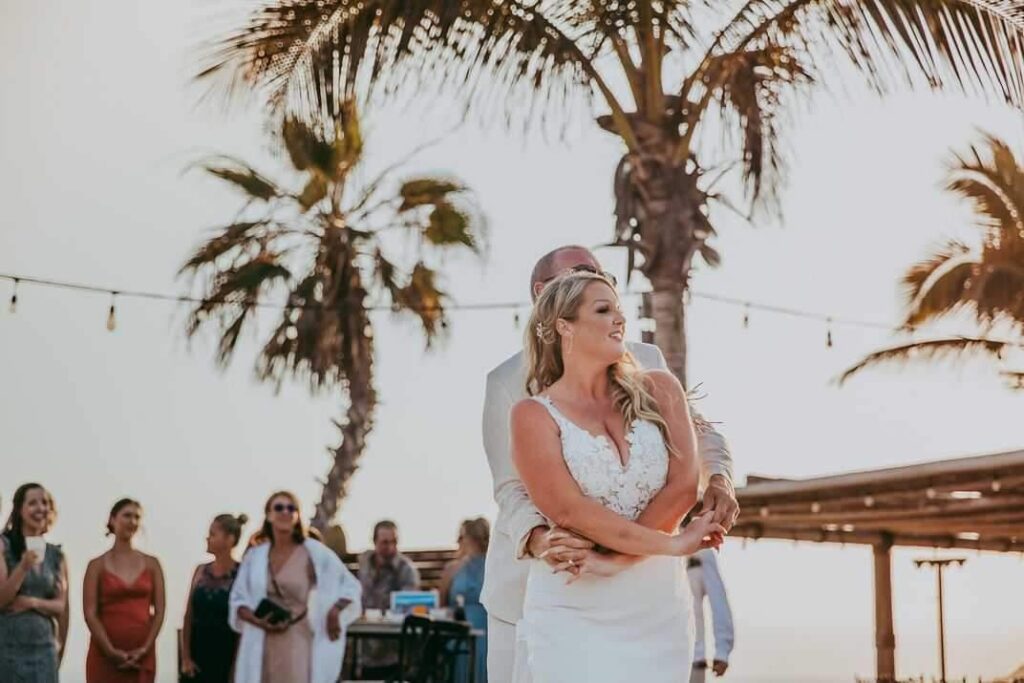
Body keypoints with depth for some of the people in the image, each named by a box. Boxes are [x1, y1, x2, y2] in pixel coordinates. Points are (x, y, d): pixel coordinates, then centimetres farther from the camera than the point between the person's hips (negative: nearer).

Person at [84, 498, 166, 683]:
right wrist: (111, 652, -13)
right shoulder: (97, 565, 1)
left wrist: (144, 649, -6)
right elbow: (90, 613, -5)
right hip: (105, 655, -2)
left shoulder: (151, 564, 9)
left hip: (142, 656, 2)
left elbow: (159, 611, 5)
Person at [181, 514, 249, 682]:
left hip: (225, 655, -4)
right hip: (198, 653, 4)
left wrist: (236, 664, -10)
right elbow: (189, 616, 8)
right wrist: (186, 657, 2)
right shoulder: (201, 571, 8)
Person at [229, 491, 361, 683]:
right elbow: (237, 600, 12)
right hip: (264, 647, 3)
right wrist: (257, 621, -7)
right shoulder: (254, 556, 8)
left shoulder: (314, 552, 0)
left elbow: (350, 586, 6)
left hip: (300, 644, -3)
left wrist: (334, 613, -10)